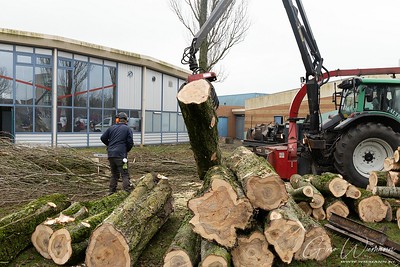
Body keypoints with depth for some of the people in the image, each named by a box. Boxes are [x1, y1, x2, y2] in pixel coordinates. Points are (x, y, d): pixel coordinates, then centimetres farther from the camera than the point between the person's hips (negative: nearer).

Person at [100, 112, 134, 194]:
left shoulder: (111, 128, 11)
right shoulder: (128, 129, 0)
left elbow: (103, 138, 13)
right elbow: (130, 142, -6)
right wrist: (126, 150, 13)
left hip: (110, 154, 5)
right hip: (121, 155, -5)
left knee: (114, 174, 17)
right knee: (125, 175, -6)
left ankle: (112, 192, 20)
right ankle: (128, 192, -14)